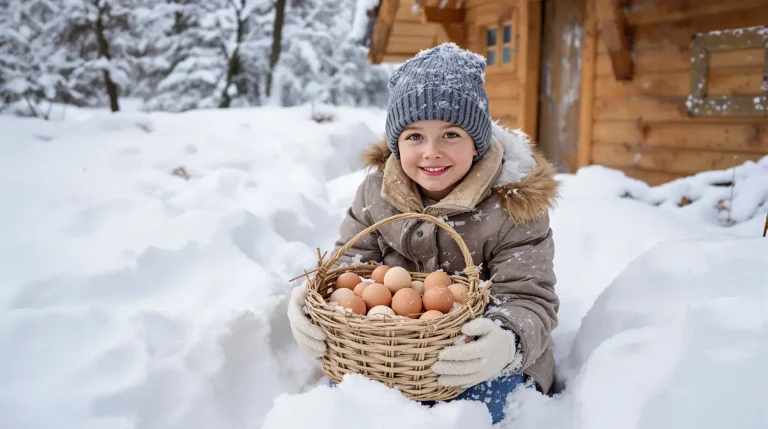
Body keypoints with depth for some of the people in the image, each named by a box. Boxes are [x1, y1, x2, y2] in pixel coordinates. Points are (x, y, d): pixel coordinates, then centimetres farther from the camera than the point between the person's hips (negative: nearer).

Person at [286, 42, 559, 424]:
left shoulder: (514, 203, -15)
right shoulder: (378, 188, -3)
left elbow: (529, 299, -18)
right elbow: (351, 261, 1)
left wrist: (508, 343, -43)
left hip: (479, 361, -2)